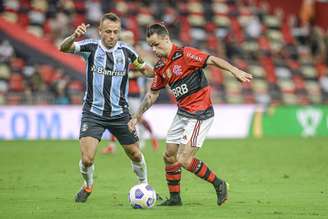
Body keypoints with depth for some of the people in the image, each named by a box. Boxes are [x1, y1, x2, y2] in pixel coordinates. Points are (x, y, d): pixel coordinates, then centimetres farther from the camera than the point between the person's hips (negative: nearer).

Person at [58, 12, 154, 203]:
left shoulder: (126, 51, -3)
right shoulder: (91, 47, -8)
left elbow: (145, 69, 11)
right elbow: (64, 48, -23)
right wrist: (74, 36, -45)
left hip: (120, 114, 2)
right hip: (93, 113, -2)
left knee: (135, 154, 9)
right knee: (87, 159, -12)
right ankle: (88, 187, 18)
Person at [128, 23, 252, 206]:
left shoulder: (185, 54, -15)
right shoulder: (161, 67, 9)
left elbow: (212, 60, -21)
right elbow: (153, 94, 19)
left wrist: (235, 71, -35)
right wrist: (137, 116, 17)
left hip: (200, 114, -8)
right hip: (182, 113, 8)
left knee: (184, 160, -13)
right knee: (169, 156, 10)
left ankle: (218, 184, 4)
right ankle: (175, 198, 25)